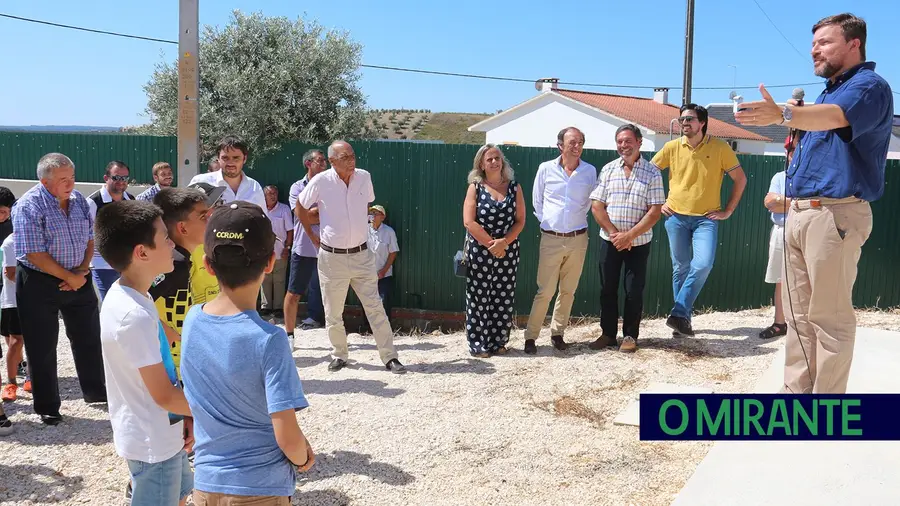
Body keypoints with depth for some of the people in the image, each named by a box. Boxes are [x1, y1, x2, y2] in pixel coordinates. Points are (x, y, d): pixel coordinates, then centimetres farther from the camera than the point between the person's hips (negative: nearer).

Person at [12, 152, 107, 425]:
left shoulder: (79, 200, 1)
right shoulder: (28, 207, -17)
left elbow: (89, 239, 8)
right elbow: (35, 254, -21)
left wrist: (82, 271, -6)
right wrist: (69, 277, -16)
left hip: (78, 279, 5)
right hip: (39, 283, -5)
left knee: (89, 338, 13)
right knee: (42, 348, 5)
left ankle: (96, 392, 29)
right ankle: (47, 407, 18)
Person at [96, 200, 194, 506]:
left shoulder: (126, 296, 1)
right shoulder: (135, 315, -29)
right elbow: (163, 395, -23)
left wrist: (185, 415, 5)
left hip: (161, 433, 9)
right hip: (152, 441, -9)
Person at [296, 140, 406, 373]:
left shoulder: (364, 177, -3)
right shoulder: (321, 182, -11)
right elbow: (300, 207, 5)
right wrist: (313, 237, 7)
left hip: (361, 255, 2)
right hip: (331, 257, -1)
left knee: (375, 308, 1)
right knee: (333, 313, 9)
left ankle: (389, 357, 7)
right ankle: (339, 355, 28)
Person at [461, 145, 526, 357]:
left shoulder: (514, 187, 5)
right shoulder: (475, 187, -1)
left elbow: (520, 221, 0)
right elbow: (469, 222, -9)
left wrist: (503, 242, -14)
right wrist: (491, 244, -13)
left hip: (507, 251, 2)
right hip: (479, 250, -2)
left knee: (504, 298, 5)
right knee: (479, 298, 1)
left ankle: (498, 342, 17)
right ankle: (478, 344, 8)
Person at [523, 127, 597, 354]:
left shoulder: (590, 171, 1)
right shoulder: (546, 168, -3)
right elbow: (537, 201, 8)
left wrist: (577, 218, 9)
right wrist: (546, 221, 6)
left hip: (578, 239, 2)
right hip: (551, 238, -2)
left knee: (568, 291, 10)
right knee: (545, 291, -4)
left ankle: (557, 333, 24)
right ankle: (530, 336, 6)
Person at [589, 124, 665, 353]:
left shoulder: (652, 173, -4)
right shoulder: (608, 169, 2)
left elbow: (655, 212, -9)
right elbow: (596, 206, -2)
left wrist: (629, 235, -16)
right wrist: (615, 234, -11)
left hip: (639, 243, -2)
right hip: (610, 241, 2)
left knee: (634, 291, 4)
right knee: (607, 289, 8)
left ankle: (630, 335, 18)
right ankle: (608, 333, 21)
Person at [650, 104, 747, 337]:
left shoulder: (720, 148, -3)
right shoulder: (672, 147, 1)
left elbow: (740, 179, 4)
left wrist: (728, 210, 0)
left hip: (706, 218, -2)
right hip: (676, 216, 2)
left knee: (703, 264, -20)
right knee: (681, 268, 7)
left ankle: (679, 314, -11)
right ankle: (684, 318, 18)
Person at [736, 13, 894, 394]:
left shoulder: (870, 86, -8)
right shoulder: (828, 91, 22)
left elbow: (835, 117, -32)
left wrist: (784, 115, -47)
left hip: (834, 215, -9)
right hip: (798, 213, 9)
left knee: (829, 318, -5)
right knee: (798, 315, 11)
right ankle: (796, 394, 19)